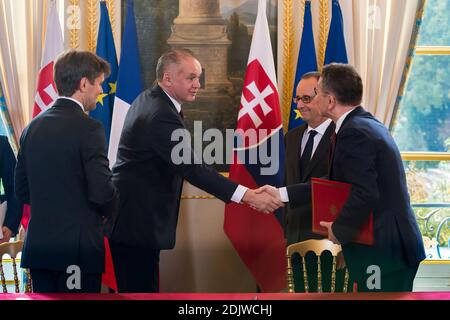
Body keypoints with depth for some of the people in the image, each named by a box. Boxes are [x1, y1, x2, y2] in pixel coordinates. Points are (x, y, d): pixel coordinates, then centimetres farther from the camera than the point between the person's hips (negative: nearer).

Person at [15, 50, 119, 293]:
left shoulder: (32, 127, 8)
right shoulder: (88, 129, -13)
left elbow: (22, 190, 12)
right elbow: (102, 191, -16)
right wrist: (109, 212, 4)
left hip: (38, 246, 7)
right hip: (78, 249, -7)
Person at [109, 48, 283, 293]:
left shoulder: (147, 100, 11)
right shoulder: (161, 116, -22)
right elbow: (193, 169, -28)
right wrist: (248, 196, -31)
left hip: (130, 217, 11)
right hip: (137, 223, -11)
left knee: (135, 289, 15)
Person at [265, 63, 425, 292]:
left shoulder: (354, 132, -19)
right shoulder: (367, 125, 13)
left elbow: (364, 194, -27)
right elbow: (337, 183, 16)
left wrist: (339, 230, -11)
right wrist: (281, 194, 16)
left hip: (384, 251, -10)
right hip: (392, 246, 10)